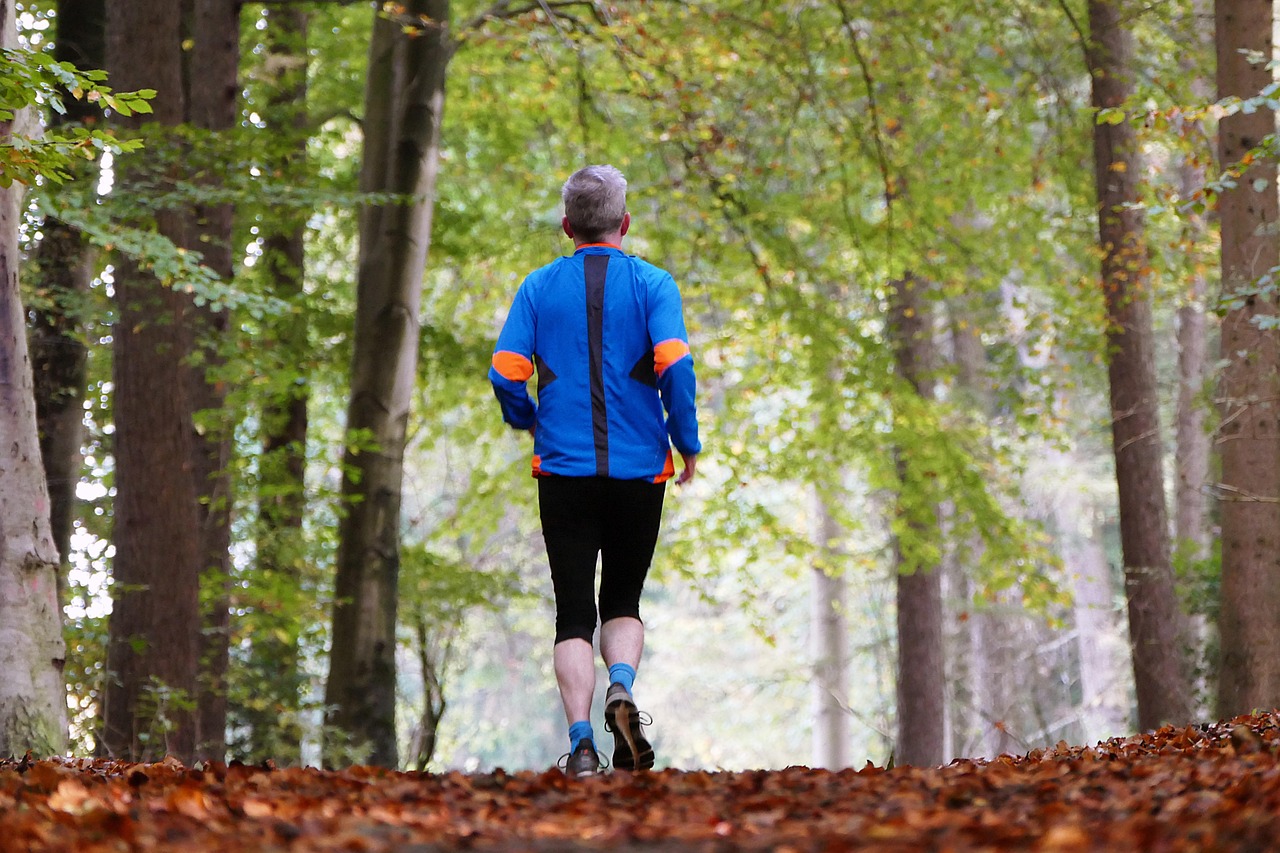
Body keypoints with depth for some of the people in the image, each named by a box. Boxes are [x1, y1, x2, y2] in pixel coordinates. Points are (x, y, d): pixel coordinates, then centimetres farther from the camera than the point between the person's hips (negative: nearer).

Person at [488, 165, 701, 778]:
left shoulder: (538, 287, 4)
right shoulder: (652, 284, -1)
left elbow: (506, 372, -4)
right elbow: (674, 364, -13)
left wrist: (530, 423, 16)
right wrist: (687, 443, -2)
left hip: (563, 469, 0)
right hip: (639, 470, 0)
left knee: (573, 613, 3)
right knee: (623, 600, 15)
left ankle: (581, 739, -11)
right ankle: (621, 685, -13)